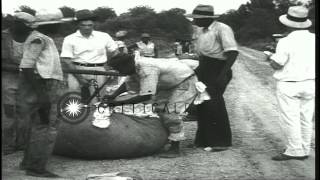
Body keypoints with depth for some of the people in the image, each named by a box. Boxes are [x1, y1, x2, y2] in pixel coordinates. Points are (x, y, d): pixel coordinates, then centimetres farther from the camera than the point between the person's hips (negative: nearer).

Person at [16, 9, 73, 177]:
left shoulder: (42, 38, 16)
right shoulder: (38, 39, -14)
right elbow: (27, 66, -22)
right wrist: (41, 92, -24)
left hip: (43, 86, 11)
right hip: (41, 86, -11)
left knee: (38, 126, 17)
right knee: (48, 127, -7)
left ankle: (28, 162, 27)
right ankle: (36, 168, -2)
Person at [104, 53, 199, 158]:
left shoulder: (147, 70, -36)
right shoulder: (135, 67, -6)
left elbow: (146, 96, -37)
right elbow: (128, 83, 7)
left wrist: (119, 103, -34)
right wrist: (113, 96, -9)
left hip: (185, 81, -10)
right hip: (171, 83, 10)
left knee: (171, 112, -16)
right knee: (160, 108, 11)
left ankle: (175, 149, -9)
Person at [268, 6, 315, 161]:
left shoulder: (286, 42, -15)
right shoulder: (314, 39, 3)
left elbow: (276, 65, -13)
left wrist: (272, 57, 7)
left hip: (289, 86, -6)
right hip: (310, 83, 6)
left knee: (289, 119, 1)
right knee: (305, 119, 12)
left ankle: (294, 151, 4)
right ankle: (304, 150, 19)